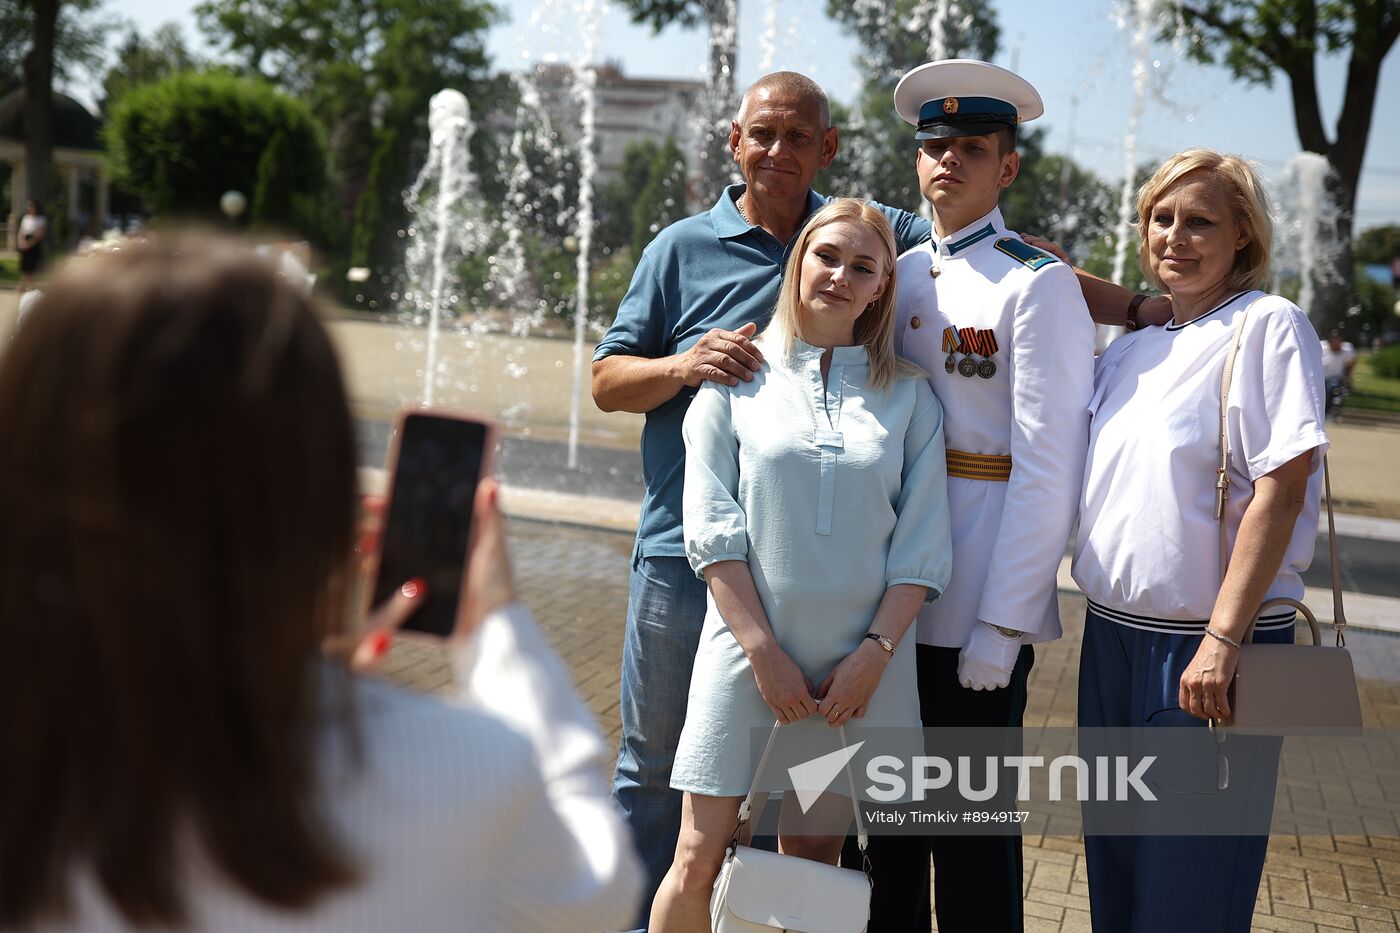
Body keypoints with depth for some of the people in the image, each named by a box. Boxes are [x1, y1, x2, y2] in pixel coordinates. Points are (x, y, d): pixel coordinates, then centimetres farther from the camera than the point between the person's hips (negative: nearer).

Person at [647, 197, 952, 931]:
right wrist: (765, 652, -10)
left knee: (813, 869, 9)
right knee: (698, 864, -2)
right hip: (747, 655, -1)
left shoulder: (908, 396, 7)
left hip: (859, 668, 1)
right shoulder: (738, 378, 4)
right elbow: (711, 530, -3)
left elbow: (923, 545, 3)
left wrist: (875, 653, -9)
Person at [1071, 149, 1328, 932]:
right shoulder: (1130, 350, 13)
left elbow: (1282, 487, -15)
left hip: (1212, 643, -6)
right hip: (1113, 634, 6)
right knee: (1115, 868, 15)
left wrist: (1223, 639, -19)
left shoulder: (1269, 325, -7)